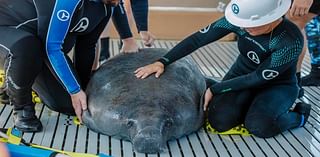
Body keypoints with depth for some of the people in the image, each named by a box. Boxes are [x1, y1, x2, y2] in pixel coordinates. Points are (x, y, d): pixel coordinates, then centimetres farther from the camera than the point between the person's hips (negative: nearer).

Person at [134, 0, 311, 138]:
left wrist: (214, 90, -21)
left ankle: (298, 115, 0)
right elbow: (198, 38, -16)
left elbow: (258, 78, -25)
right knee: (220, 121, -20)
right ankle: (251, 105, 12)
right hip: (242, 74, 4)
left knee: (258, 125, -32)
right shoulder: (238, 20, -22)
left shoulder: (291, 41, -34)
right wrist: (162, 62, -21)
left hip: (278, 85, -4)